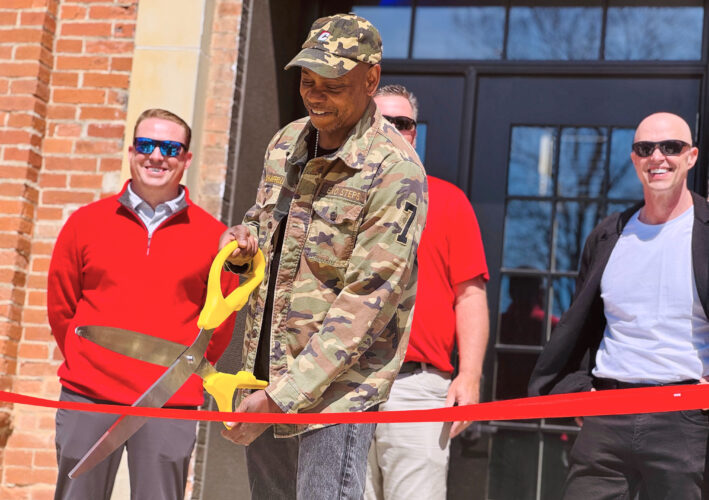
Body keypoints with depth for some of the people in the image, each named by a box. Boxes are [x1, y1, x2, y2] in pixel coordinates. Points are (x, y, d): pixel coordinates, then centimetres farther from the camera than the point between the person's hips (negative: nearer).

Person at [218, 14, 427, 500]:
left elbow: (365, 304, -19)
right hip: (264, 377, 7)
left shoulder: (394, 170, -15)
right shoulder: (286, 142, 8)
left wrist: (284, 395, -21)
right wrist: (242, 242, 0)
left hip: (335, 387, -7)